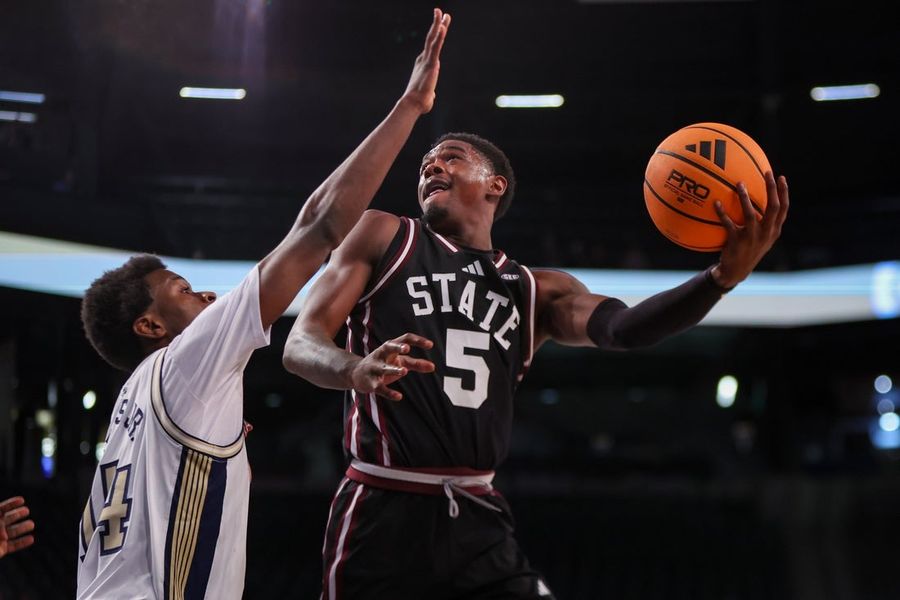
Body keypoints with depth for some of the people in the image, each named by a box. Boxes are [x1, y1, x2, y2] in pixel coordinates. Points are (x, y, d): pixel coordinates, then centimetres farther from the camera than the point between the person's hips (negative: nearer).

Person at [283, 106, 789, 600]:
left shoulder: (537, 291, 15)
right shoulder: (384, 237, 8)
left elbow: (622, 326, -4)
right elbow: (300, 344, 0)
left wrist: (723, 275, -23)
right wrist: (354, 370, -25)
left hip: (479, 521, 3)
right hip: (383, 515, -3)